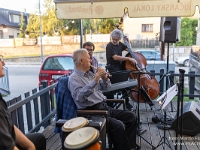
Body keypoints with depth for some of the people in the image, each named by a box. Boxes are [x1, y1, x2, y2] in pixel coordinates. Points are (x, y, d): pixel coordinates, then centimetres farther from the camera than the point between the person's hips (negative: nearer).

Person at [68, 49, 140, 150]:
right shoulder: (74, 78, -9)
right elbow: (79, 97, -27)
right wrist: (94, 81, -30)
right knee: (118, 125, -28)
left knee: (131, 116, 3)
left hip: (104, 107, 9)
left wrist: (105, 78, -2)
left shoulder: (90, 73, 16)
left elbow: (105, 87, 20)